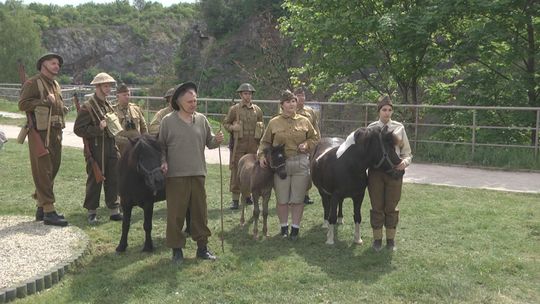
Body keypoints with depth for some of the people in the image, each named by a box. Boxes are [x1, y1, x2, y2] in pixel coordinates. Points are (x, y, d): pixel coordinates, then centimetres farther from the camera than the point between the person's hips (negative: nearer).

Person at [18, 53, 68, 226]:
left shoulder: (56, 85, 21)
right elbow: (22, 104, -15)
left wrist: (62, 108, 14)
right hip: (41, 133, -9)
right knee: (43, 172, -8)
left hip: (56, 133, 9)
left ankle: (41, 206, 23)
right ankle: (48, 211, -8)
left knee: (53, 170, 12)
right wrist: (44, 101, -17)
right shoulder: (33, 83, -5)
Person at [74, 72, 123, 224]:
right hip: (96, 149, -7)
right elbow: (78, 129, -14)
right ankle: (92, 212, 12)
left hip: (111, 147, 7)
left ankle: (114, 210, 17)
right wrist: (98, 128, -20)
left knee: (113, 180, 8)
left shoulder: (109, 106, 17)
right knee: (94, 181, 1)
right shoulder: (87, 106, -8)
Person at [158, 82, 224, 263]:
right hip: (176, 175, -3)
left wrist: (217, 140, -10)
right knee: (176, 213, 2)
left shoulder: (201, 120, 7)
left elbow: (208, 142, 11)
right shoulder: (168, 121, -2)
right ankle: (177, 249, 15)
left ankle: (202, 246, 22)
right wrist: (163, 162, -10)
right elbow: (161, 146, 4)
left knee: (200, 211, 10)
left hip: (198, 173, 3)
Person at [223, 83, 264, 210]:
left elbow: (262, 126, 19)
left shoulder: (257, 110, 11)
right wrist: (232, 127, -12)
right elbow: (225, 123, 9)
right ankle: (235, 199, 1)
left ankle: (247, 195, 20)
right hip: (239, 144, -3)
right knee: (236, 171, -4)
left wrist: (261, 142, 9)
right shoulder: (234, 109, 3)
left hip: (253, 145, 3)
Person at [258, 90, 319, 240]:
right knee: (282, 199, 6)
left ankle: (295, 228, 18)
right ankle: (284, 227, 23)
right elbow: (265, 142, 8)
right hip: (280, 164, 0)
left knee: (297, 199, 5)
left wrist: (307, 145, -5)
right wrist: (261, 155, -7)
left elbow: (315, 138, 15)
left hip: (301, 164, 1)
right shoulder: (274, 122, 4)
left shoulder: (304, 121, 6)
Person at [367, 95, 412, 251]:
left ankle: (391, 239, 23)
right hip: (375, 171, 0)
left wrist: (405, 162, -17)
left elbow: (407, 152, 4)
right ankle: (377, 239, 21)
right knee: (377, 206, 8)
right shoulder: (371, 128, 2)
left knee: (391, 206, 8)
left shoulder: (399, 128, 1)